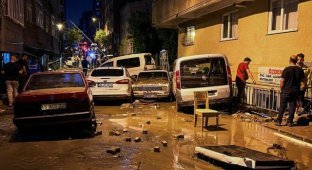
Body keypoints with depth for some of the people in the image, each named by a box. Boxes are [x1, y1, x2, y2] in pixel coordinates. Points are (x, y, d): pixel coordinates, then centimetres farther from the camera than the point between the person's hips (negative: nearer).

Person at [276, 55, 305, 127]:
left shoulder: (286, 69, -12)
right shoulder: (300, 70, -1)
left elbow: (282, 81, -13)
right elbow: (303, 80, 11)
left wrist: (281, 89, 1)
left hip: (286, 91, -3)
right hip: (296, 91, 3)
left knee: (282, 106, 5)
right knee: (292, 106, 9)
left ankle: (279, 121, 8)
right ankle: (290, 122, 11)